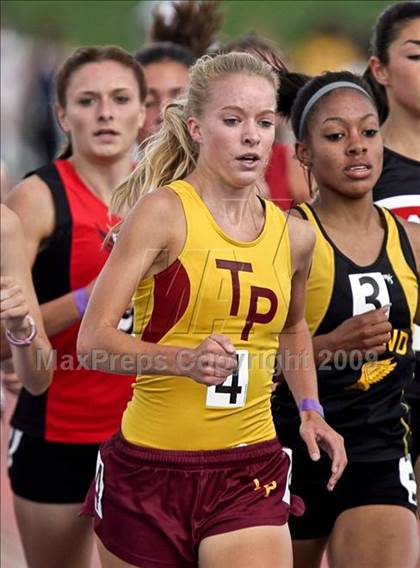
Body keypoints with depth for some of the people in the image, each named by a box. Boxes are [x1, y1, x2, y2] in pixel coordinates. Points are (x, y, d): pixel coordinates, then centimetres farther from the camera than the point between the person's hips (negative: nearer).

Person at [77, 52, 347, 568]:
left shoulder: (293, 236, 6)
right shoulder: (163, 211, -8)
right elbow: (92, 339, -15)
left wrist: (308, 408, 14)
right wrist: (184, 359, -30)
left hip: (250, 473, 3)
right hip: (150, 467, -3)